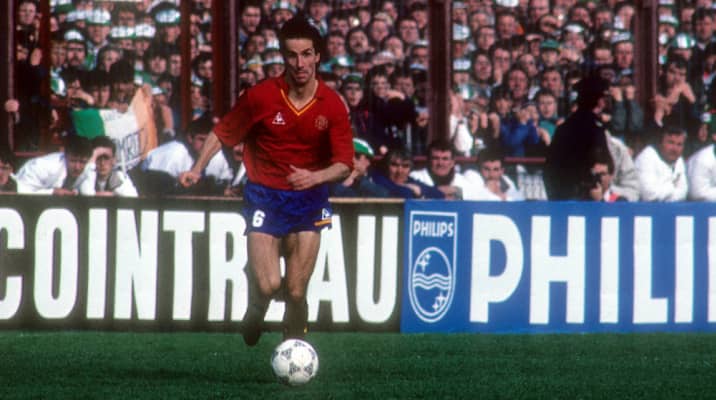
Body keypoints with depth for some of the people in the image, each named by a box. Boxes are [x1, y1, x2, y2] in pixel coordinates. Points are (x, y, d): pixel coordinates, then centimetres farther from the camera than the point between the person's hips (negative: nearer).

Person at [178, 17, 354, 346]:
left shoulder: (332, 106, -6)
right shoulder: (260, 96, -8)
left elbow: (344, 164, -7)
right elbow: (222, 133, 5)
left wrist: (314, 177, -26)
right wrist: (197, 168, -8)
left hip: (308, 201, 1)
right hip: (264, 197, -1)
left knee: (296, 292, -4)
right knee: (267, 284, -15)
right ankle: (255, 311, 22)